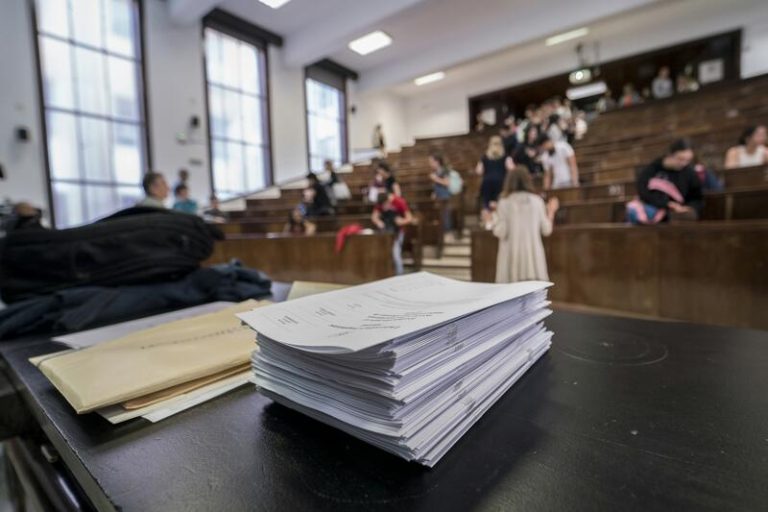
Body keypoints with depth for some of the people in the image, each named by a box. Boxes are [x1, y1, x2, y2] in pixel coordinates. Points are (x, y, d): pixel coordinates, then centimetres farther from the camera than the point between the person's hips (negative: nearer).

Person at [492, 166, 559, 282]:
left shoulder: (505, 202, -4)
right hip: (533, 254, 2)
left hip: (512, 256, -2)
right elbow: (546, 230, 6)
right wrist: (551, 212, 21)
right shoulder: (537, 201, 3)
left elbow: (500, 232, -8)